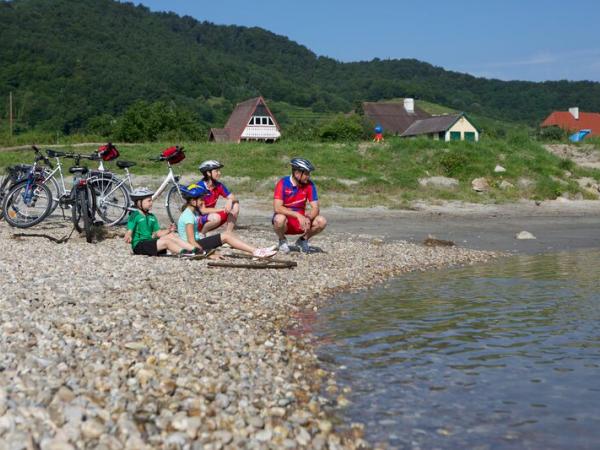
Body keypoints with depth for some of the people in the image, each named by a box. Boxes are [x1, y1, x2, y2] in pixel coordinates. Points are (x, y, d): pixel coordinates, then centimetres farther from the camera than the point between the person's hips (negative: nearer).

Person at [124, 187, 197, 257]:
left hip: (150, 242, 7)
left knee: (171, 235, -12)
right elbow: (129, 231, -13)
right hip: (139, 245, -7)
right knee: (166, 241, -26)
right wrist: (128, 237, -35)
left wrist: (168, 230, -3)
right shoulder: (134, 216, -3)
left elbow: (158, 233, 14)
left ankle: (194, 249, -25)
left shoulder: (151, 217, 18)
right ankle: (183, 252, -43)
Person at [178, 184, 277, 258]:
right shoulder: (188, 215, -16)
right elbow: (191, 241, -22)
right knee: (225, 236, -17)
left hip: (197, 243, 9)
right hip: (191, 247, -9)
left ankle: (255, 251, -13)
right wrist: (207, 253, -23)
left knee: (228, 233, -2)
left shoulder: (194, 212, 15)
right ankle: (256, 251, -22)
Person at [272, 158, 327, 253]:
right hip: (286, 223, -3)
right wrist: (298, 215, -36)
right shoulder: (283, 183, -17)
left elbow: (315, 208, -8)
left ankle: (303, 239, 7)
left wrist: (308, 218, -30)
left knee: (322, 222, -21)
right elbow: (277, 208, -27)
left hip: (300, 221, 3)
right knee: (280, 219, -37)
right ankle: (282, 241, -3)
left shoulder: (309, 185, -6)